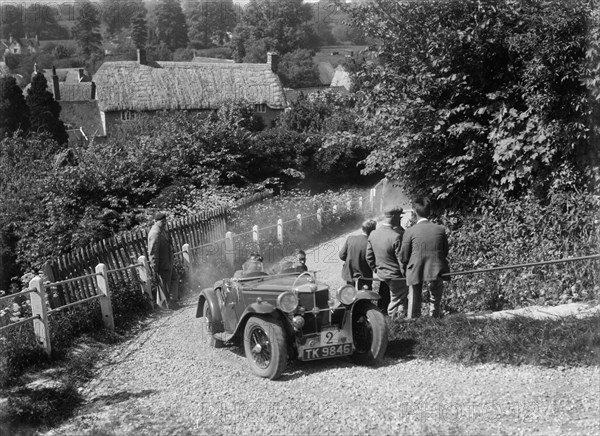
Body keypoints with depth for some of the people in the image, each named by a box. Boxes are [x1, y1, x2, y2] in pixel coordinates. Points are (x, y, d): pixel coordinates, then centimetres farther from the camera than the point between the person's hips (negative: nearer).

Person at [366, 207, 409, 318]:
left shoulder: (373, 234, -1)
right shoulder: (396, 236, -24)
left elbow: (369, 257, 7)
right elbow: (402, 259, -19)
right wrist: (406, 276, -7)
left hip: (381, 275, 7)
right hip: (396, 277, -7)